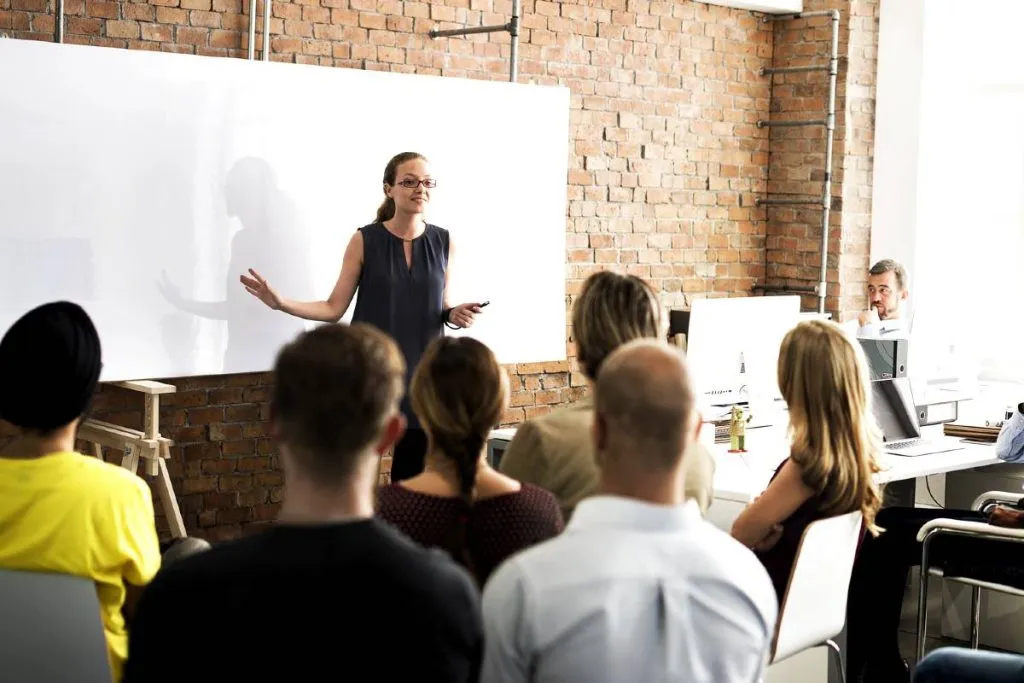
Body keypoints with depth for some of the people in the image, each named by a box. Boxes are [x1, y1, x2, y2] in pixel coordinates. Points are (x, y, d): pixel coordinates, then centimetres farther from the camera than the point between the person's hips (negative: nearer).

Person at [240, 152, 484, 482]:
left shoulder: (444, 243, 4)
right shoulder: (364, 241, -4)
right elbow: (334, 308, -2)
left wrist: (455, 315, -7)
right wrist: (281, 303, -15)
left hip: (421, 370, 2)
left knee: (414, 476, 6)